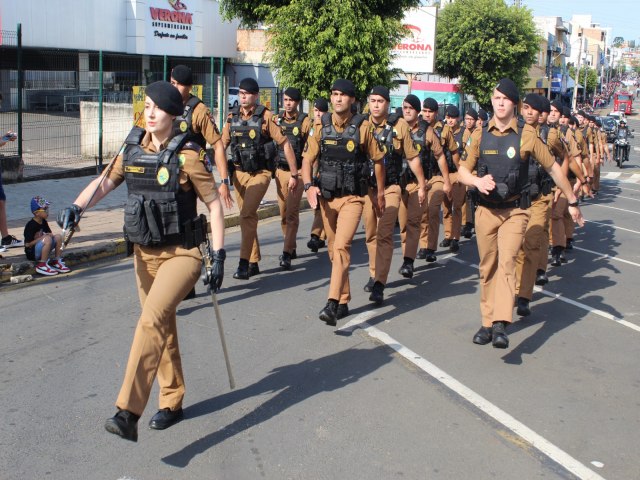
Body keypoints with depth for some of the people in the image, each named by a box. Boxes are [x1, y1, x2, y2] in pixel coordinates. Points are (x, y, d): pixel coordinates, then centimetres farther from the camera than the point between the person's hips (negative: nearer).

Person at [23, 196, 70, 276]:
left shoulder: (44, 222, 6)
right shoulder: (30, 225, -19)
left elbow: (49, 233, 17)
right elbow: (27, 244, -20)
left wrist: (50, 235, -8)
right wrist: (42, 238, -19)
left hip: (41, 251, 8)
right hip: (32, 253, -8)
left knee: (58, 236, -4)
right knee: (47, 239, -31)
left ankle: (57, 262, -1)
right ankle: (42, 265, -23)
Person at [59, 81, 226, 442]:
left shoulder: (188, 155, -13)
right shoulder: (133, 149, 3)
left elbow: (214, 205, -9)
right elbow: (105, 182, 7)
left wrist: (219, 255, -12)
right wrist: (77, 207, -13)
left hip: (182, 253, -6)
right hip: (145, 253, 6)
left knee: (152, 319, -25)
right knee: (163, 329, 16)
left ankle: (128, 412, -28)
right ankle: (172, 403, 32)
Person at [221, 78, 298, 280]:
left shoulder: (265, 117, -8)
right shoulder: (232, 117, 5)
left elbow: (285, 144, -6)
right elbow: (222, 145, 11)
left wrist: (294, 174, -6)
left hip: (260, 173, -5)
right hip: (239, 172, 5)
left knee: (247, 214, -19)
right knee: (247, 217, 11)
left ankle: (244, 262, -17)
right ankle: (254, 262, 21)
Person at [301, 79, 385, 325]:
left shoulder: (363, 127, -5)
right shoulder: (321, 126, 3)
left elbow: (378, 160, 5)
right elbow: (308, 159, 4)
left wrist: (380, 194, 8)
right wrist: (309, 186, -14)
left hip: (352, 198, -4)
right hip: (326, 197, 4)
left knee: (341, 247, -19)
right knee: (334, 250, 12)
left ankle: (332, 304, -25)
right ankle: (343, 301, 24)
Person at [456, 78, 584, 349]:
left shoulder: (526, 135, -6)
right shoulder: (480, 135, 1)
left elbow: (553, 168, 2)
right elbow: (462, 171, 6)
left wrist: (572, 202, 8)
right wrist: (477, 181, -17)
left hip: (514, 211, -3)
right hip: (486, 210, 3)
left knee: (506, 262, -19)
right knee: (487, 267, 8)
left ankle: (501, 326, -27)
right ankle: (488, 323, 18)